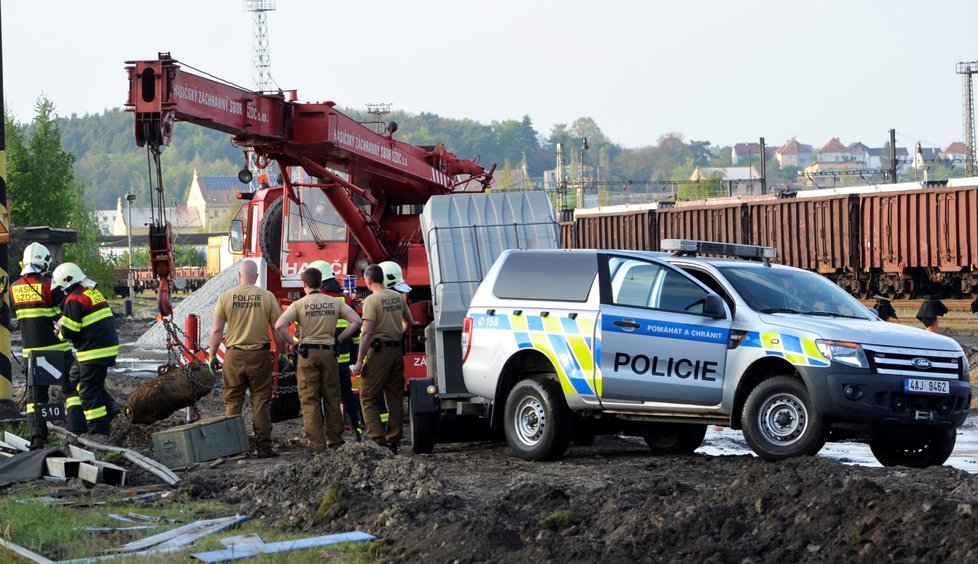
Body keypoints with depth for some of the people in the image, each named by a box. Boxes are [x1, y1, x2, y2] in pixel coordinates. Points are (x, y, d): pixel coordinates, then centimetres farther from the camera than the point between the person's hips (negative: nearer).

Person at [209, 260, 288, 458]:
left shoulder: (226, 297, -2)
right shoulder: (267, 297, -3)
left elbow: (216, 330, -2)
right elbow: (277, 330, -1)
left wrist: (213, 356, 6)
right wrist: (282, 354, 10)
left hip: (234, 356, 1)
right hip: (260, 355, -1)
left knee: (233, 402, 8)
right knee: (261, 401, 4)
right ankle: (263, 447, 4)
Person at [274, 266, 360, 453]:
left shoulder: (299, 305, -5)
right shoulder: (334, 303, 4)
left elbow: (279, 326, -16)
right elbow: (356, 320, 0)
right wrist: (340, 338, 6)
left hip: (307, 353, -3)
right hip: (329, 353, 3)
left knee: (310, 400, 1)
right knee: (332, 398, 12)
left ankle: (317, 444, -2)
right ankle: (335, 440, 16)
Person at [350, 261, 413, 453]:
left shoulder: (372, 300, -13)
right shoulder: (398, 297, 8)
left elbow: (367, 332, -18)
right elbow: (408, 322, 22)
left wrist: (359, 362, -17)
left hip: (378, 351, -7)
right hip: (397, 350, 7)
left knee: (368, 398, -1)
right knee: (395, 398, 10)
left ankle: (377, 440, -12)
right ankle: (393, 442, 12)